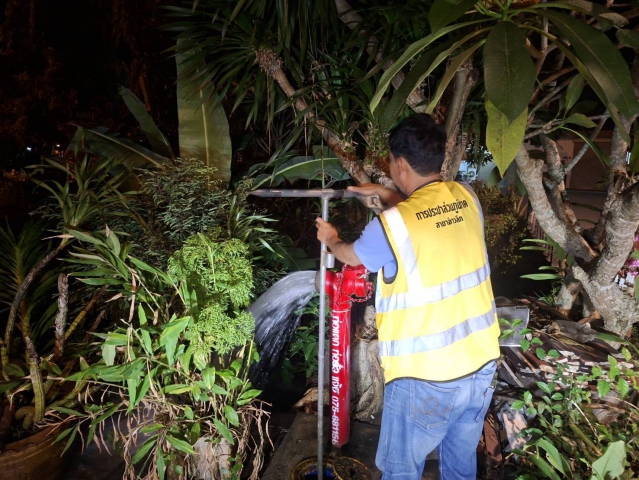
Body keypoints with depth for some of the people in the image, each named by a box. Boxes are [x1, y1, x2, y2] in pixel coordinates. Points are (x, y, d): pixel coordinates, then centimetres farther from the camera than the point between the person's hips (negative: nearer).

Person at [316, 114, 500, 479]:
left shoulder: (392, 224, -19)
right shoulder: (467, 198, -3)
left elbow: (351, 256, 2)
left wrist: (330, 239, 23)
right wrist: (384, 193, 26)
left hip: (426, 377, -6)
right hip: (481, 364, 6)